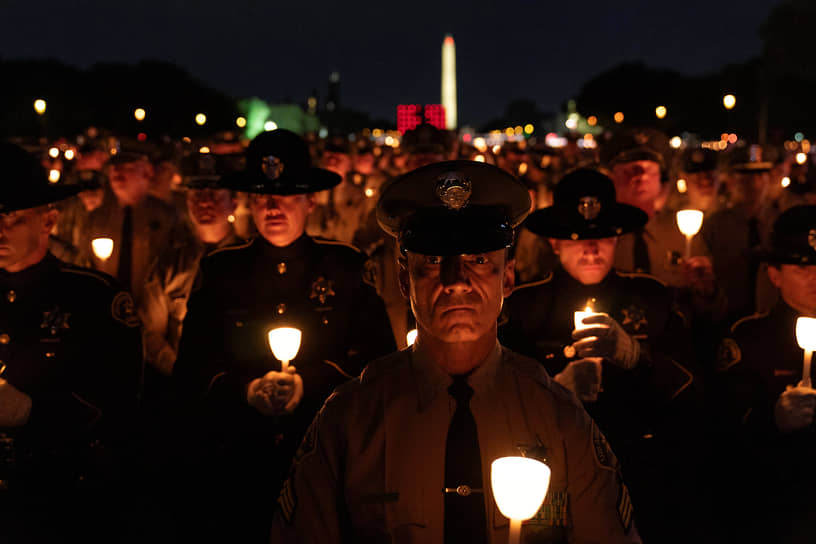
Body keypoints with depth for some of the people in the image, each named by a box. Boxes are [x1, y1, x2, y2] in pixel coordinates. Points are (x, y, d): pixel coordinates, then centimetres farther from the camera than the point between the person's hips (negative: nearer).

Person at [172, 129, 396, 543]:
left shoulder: (346, 268, 4)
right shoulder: (219, 271, 7)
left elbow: (379, 355, -3)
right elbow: (189, 371, 2)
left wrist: (307, 384, -15)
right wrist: (246, 391, -16)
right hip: (236, 463, 1)